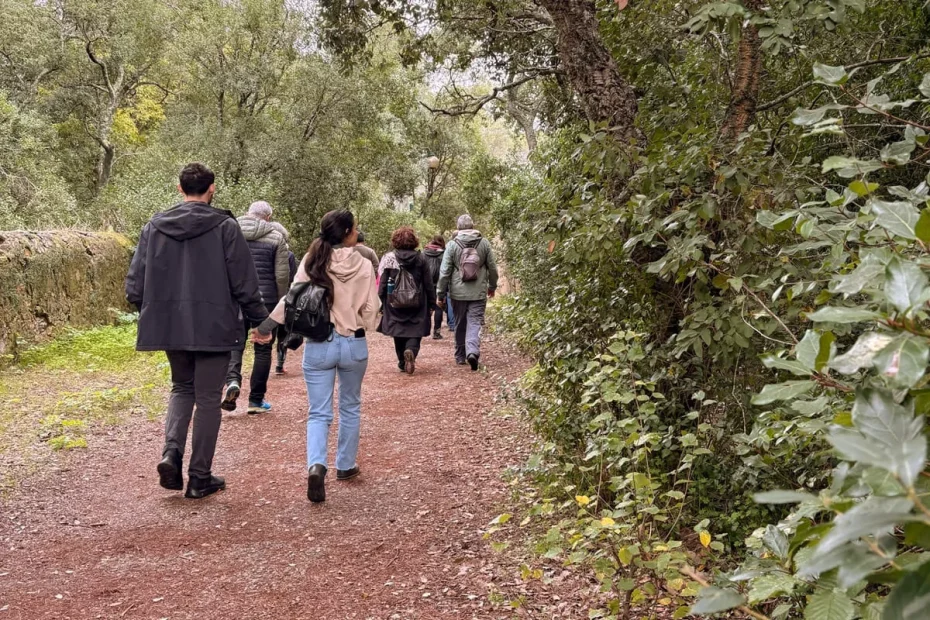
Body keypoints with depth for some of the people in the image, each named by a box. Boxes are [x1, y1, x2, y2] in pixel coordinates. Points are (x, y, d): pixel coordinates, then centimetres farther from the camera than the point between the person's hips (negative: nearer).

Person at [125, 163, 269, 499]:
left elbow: (135, 285, 4)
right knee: (208, 398, 7)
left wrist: (151, 312, 22)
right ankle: (200, 478, 12)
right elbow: (244, 285, -9)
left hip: (169, 326, 4)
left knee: (182, 388, 23)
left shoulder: (155, 226, 2)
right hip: (213, 327, -3)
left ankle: (171, 451, 1)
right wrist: (262, 319, 4)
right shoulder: (225, 227, -9)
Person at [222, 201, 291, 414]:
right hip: (266, 299, -2)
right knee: (263, 349, 7)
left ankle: (232, 381, -14)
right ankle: (256, 400, 11)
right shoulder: (276, 237, -1)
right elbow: (282, 274, -5)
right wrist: (281, 301, 8)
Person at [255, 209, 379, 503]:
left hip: (318, 346, 0)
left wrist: (267, 324, 5)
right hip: (354, 345, 0)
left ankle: (316, 465, -18)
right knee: (350, 408, 20)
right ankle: (346, 466, 31)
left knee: (319, 413, 5)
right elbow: (371, 309, -2)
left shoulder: (311, 261, -7)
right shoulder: (363, 265, -8)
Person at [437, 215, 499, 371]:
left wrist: (441, 293, 4)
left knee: (460, 325, 13)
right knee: (475, 323, -2)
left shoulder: (452, 245, -3)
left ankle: (460, 356, 23)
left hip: (458, 293, 0)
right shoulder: (484, 243, 1)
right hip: (479, 293, 0)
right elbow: (493, 267, 7)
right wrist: (492, 286, 22)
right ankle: (473, 351, -24)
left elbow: (444, 272, -4)